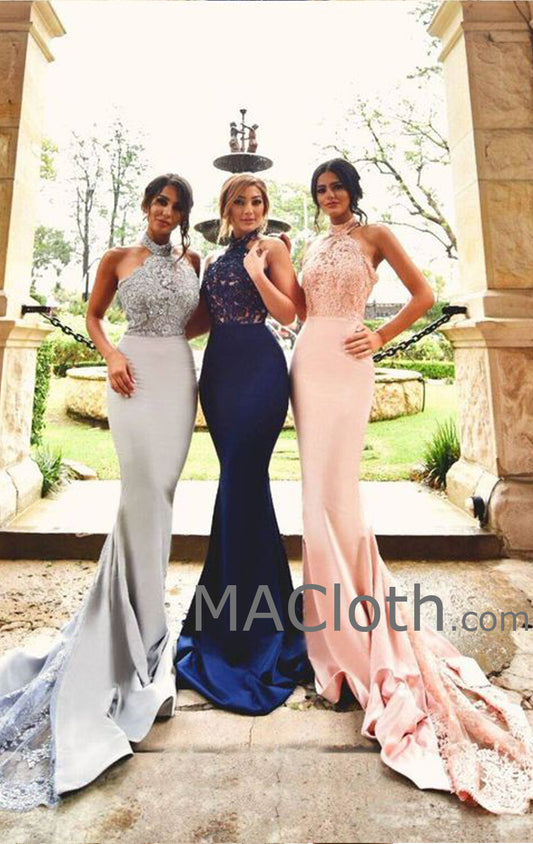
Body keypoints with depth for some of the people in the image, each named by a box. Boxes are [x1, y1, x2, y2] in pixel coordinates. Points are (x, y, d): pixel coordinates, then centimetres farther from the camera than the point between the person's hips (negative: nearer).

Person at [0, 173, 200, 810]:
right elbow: (92, 316, 14)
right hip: (135, 374, -3)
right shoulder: (117, 260, 10)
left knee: (159, 489, 2)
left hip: (179, 375, 4)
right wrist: (111, 354, -1)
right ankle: (145, 636, -2)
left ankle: (139, 611, 19)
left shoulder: (192, 261, 17)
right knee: (144, 484, -13)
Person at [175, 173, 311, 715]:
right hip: (220, 369, 6)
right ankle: (243, 610, 25)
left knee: (240, 482, -9)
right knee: (243, 481, 9)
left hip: (259, 368, -6)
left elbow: (287, 312, -6)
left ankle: (245, 624, 4)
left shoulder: (272, 249, 5)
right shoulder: (216, 260, 22)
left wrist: (255, 270, -12)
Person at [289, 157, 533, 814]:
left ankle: (351, 625, 2)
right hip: (306, 361, 6)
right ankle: (336, 620, 21)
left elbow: (423, 294, 3)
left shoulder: (374, 235, 7)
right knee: (318, 485, 6)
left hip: (345, 364, -6)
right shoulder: (313, 245, 23)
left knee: (335, 486, -12)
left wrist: (383, 336, -4)